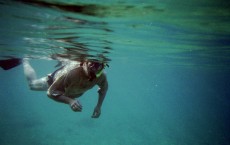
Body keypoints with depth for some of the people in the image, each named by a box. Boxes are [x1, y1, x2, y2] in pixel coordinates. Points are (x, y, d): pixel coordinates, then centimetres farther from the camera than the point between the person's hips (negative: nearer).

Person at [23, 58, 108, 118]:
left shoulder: (101, 76, -38)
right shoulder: (71, 72, -51)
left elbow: (104, 87, -12)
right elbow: (50, 92, -41)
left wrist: (99, 106, -20)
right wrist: (69, 101, -55)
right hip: (54, 81, -3)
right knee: (32, 84, 25)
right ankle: (25, 60, 48)